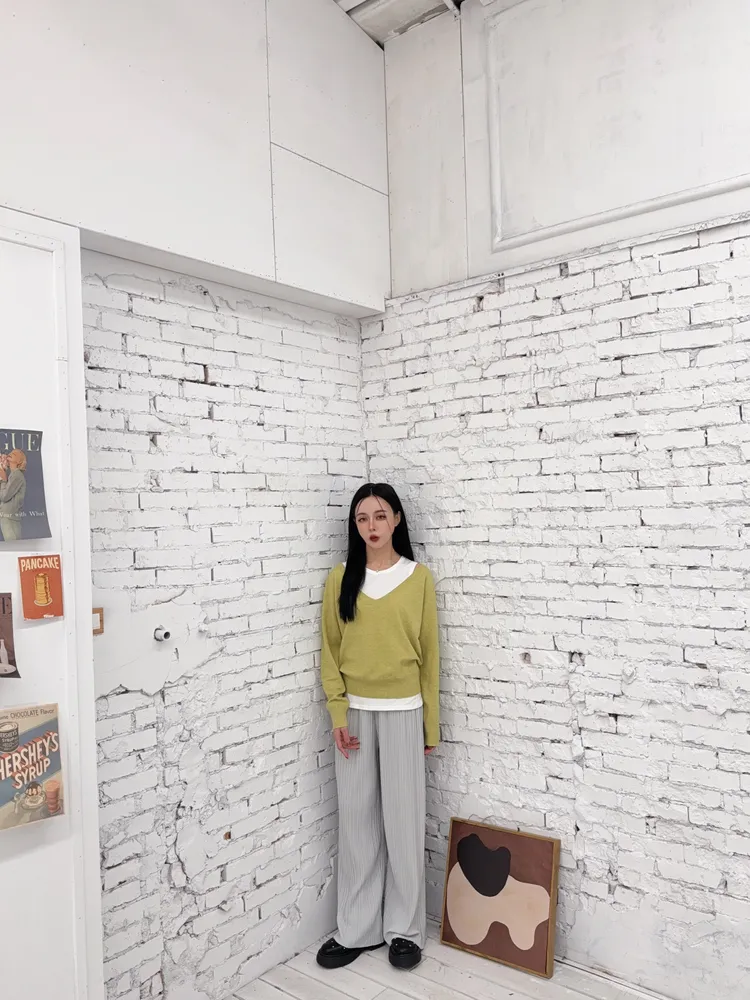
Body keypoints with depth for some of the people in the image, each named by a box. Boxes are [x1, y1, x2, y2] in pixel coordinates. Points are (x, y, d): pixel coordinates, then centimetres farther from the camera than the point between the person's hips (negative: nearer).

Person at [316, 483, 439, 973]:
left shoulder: (419, 578, -3)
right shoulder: (340, 579, 0)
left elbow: (429, 653, 0)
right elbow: (330, 652, 2)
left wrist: (431, 725, 1)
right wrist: (339, 715, -6)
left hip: (403, 712, -1)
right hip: (355, 712, 2)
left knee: (403, 819, 6)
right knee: (356, 819, 9)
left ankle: (405, 929, 23)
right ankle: (357, 929, 24)